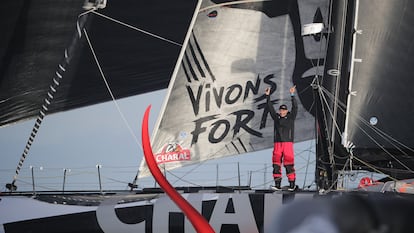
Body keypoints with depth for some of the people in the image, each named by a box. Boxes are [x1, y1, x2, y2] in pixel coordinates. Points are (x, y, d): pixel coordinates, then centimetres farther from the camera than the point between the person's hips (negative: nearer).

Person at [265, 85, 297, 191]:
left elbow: (295, 107, -5)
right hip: (277, 143, 4)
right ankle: (277, 184, -1)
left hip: (288, 143, -4)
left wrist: (292, 95, -14)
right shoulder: (276, 117, 14)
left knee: (289, 164, -6)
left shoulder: (291, 117, 6)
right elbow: (270, 108, 11)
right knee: (276, 164, -2)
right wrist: (268, 96, 4)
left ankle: (292, 184, -1)